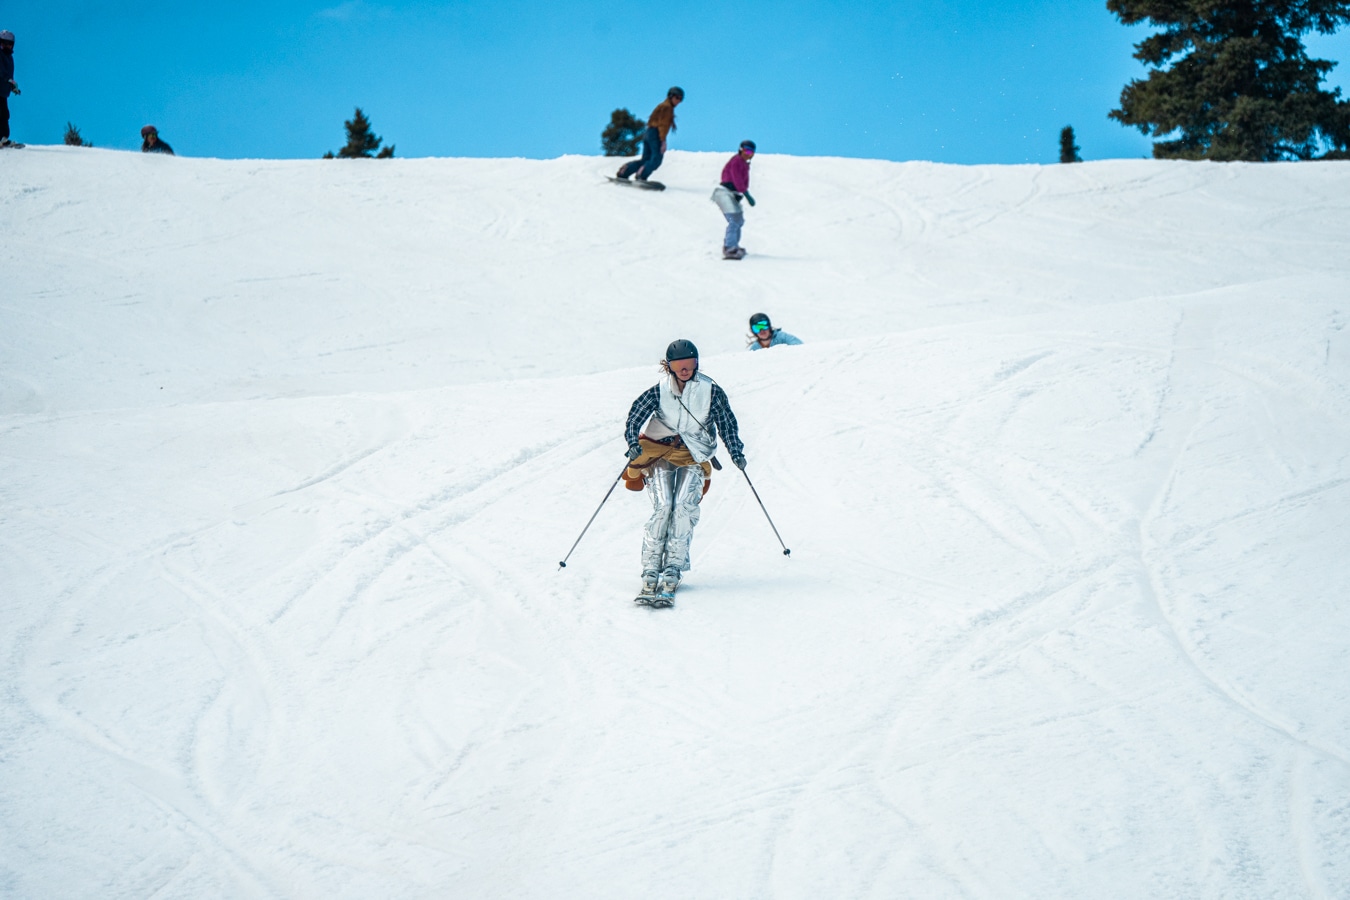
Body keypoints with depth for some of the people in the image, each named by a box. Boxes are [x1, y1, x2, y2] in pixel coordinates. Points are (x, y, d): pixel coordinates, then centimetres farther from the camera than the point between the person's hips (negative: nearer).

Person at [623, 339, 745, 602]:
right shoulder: (658, 392, -4)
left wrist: (736, 451, 1)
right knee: (663, 506, -18)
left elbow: (726, 422, 9)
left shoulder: (711, 391, 0)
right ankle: (650, 570, -14)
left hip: (694, 456, 1)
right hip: (660, 452, -1)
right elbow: (634, 419, -4)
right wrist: (634, 445, -20)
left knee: (685, 506, -19)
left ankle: (673, 568, -16)